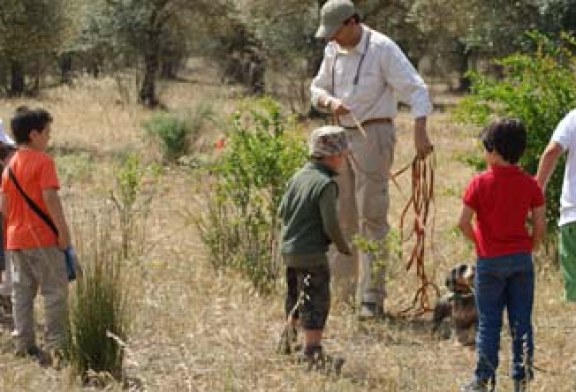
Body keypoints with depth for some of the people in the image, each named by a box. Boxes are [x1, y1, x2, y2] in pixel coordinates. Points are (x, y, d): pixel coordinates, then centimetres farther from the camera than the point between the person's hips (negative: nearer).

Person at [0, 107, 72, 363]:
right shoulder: (43, 161, -11)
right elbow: (50, 197, -19)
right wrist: (63, 230, -15)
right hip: (43, 238, -7)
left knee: (22, 292, 10)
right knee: (55, 292, -1)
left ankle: (24, 345, 10)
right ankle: (55, 346, -4)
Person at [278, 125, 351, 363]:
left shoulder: (298, 176, 7)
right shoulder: (326, 184, -18)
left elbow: (282, 211, 13)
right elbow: (330, 224, -19)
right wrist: (343, 246, -4)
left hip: (287, 248, 9)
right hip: (311, 254, -9)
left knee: (295, 299, 24)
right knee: (316, 302, -2)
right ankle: (312, 350, -3)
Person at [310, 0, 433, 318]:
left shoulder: (382, 49, -12)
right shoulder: (333, 51, 9)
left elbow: (416, 90, -16)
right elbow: (316, 89, 18)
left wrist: (420, 132, -27)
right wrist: (330, 102, -7)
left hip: (373, 134, -7)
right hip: (342, 135, 7)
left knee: (372, 215, -9)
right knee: (341, 215, 10)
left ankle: (372, 297, -8)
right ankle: (342, 291, 18)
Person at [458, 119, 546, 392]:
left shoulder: (480, 183, -9)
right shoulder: (530, 185, -1)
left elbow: (464, 222, -10)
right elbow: (540, 224, -2)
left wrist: (478, 242, 7)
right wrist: (529, 249, 13)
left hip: (490, 260, -2)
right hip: (521, 259, 2)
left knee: (488, 322, 5)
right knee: (521, 321, 8)